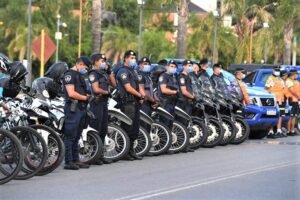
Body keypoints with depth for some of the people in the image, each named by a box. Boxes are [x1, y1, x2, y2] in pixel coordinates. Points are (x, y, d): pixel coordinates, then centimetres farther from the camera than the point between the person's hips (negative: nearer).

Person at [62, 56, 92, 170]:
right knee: (70, 136, -9)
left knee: (76, 137, 13)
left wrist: (89, 97, 7)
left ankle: (76, 160, 17)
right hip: (73, 108, -10)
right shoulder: (70, 74, -9)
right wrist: (86, 98, -10)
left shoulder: (79, 75, 22)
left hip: (81, 108, 10)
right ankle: (68, 162, -9)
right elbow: (71, 93, -18)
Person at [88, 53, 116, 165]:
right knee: (95, 131, -9)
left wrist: (109, 72, 10)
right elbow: (96, 89, -20)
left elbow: (113, 84, 19)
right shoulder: (93, 74, -10)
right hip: (96, 103, -9)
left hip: (104, 103, 9)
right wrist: (107, 92, -4)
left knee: (103, 130, 12)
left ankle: (100, 155, 18)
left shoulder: (103, 73, 17)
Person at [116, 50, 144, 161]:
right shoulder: (123, 71, -9)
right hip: (127, 103, -10)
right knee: (127, 128, -9)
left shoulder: (133, 71, 21)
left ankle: (131, 151, 17)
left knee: (135, 128, 11)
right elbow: (128, 88, -16)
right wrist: (140, 95, -7)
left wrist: (141, 96, 6)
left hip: (135, 103, 10)